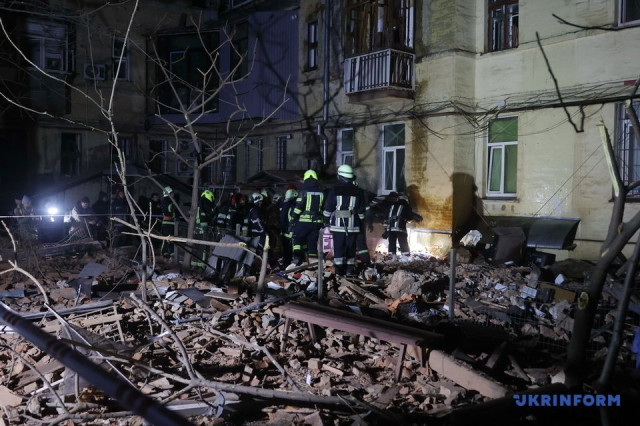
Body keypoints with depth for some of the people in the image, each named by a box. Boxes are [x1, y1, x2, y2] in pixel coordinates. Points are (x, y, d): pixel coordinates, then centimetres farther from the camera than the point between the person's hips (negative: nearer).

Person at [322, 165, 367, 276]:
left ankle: (339, 268, 1)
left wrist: (326, 221, 10)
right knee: (351, 246, 8)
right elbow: (361, 210, 7)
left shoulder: (334, 190, -3)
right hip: (353, 225, 2)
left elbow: (328, 208, -1)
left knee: (339, 246, 3)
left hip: (337, 224, -1)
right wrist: (360, 223, 16)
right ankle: (350, 269, 9)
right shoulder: (358, 191, 4)